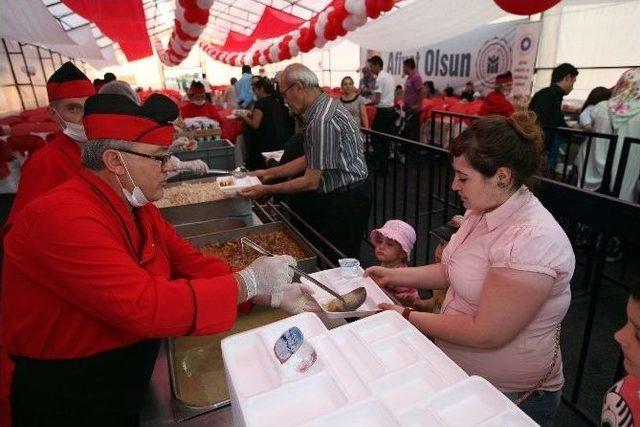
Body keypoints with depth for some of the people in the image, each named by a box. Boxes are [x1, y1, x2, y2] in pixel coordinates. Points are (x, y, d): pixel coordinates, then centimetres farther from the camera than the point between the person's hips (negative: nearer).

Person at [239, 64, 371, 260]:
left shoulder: (323, 121, -26)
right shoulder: (325, 106, 7)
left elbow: (311, 182, -22)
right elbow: (309, 160, 13)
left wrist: (266, 190, -13)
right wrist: (269, 173, 12)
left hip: (346, 201, -10)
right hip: (335, 195, 10)